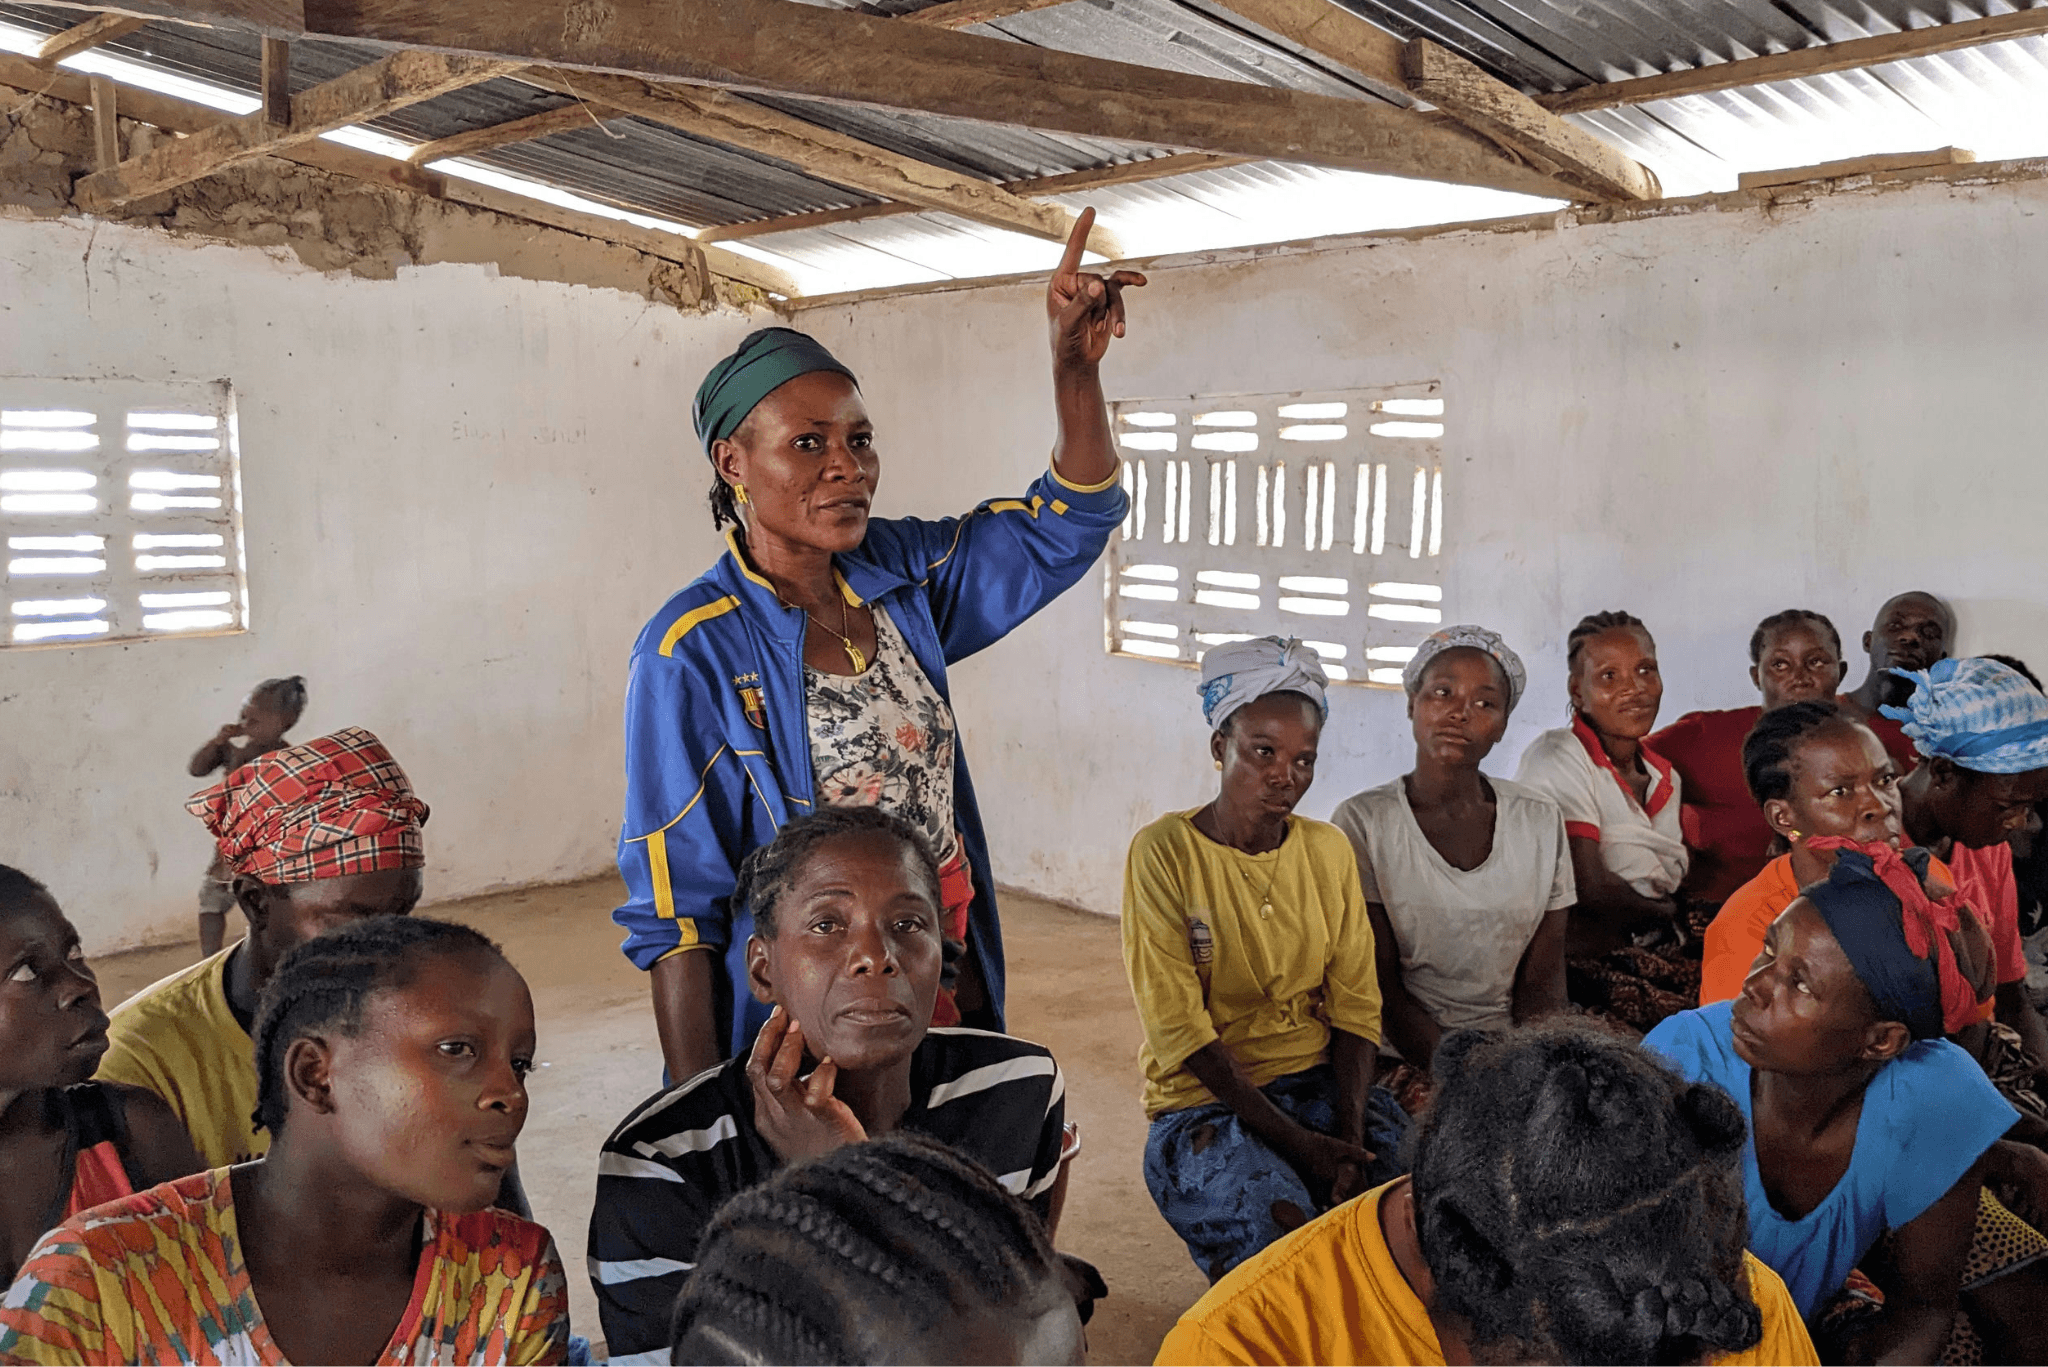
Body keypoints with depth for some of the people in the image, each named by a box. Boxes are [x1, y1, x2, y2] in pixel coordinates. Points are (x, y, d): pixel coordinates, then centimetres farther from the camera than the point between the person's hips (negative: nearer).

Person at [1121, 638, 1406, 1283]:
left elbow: (1355, 1008, 3)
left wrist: (1351, 1132, -15)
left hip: (1321, 1081, 5)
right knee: (1284, 1225, -31)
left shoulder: (1328, 850, 6)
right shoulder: (1164, 853, -10)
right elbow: (1180, 1031, -14)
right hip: (1205, 1098, -4)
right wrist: (1301, 1143, -19)